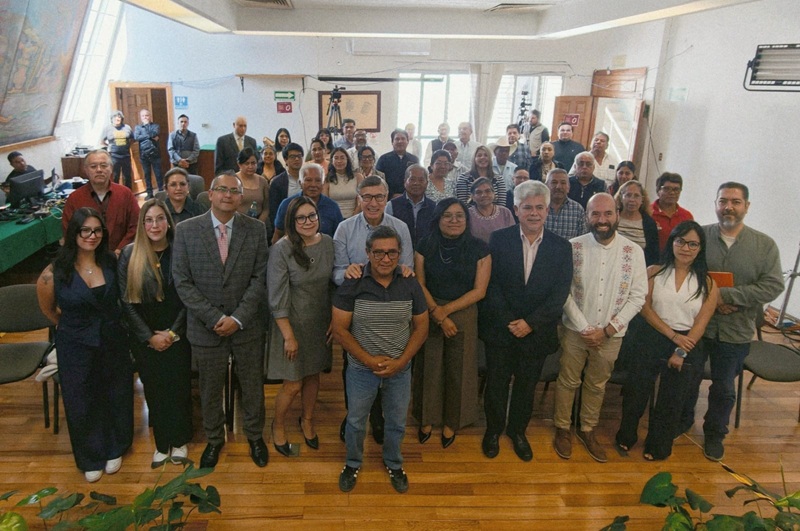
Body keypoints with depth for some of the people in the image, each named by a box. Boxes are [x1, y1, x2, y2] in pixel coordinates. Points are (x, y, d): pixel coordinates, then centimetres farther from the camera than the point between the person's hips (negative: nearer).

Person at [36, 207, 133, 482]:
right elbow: (48, 309, 2)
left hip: (113, 342, 2)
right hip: (76, 348, -2)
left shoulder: (111, 263, -9)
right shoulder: (55, 272, -17)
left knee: (116, 397, 17)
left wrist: (107, 324, 10)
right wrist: (74, 326, 12)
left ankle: (114, 450, 41)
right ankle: (90, 458, 38)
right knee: (82, 404, 13)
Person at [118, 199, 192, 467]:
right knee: (154, 390, 11)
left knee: (179, 389, 8)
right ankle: (162, 443, 29)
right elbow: (126, 301, -5)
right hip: (144, 339, 1)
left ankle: (180, 441, 29)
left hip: (178, 336, 0)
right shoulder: (130, 254, -5)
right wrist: (150, 336, -8)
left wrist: (172, 332, -9)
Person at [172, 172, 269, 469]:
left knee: (253, 387, 15)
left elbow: (259, 278, -5)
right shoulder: (186, 230, -5)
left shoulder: (255, 230, -3)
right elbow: (183, 282, -7)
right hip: (205, 327, 0)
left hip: (247, 326, 1)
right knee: (210, 390, 16)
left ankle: (255, 436, 39)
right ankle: (214, 439, 40)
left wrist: (237, 318, -14)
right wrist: (215, 318, -14)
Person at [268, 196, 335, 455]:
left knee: (313, 376, 19)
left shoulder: (328, 243, -5)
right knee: (293, 385, 4)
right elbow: (277, 297, -17)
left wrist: (334, 321, 4)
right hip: (293, 324, -4)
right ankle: (278, 425, 34)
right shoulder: (281, 249, -19)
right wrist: (289, 336, -15)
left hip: (321, 324, 4)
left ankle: (307, 420, 44)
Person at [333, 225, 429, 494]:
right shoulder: (352, 285, -14)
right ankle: (353, 463, 45)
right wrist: (370, 360, -16)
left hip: (400, 369, 2)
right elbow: (339, 330, -12)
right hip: (361, 368, -1)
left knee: (397, 423, 19)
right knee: (355, 422, 17)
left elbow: (421, 327, -1)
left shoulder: (410, 285, -7)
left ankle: (393, 464, 46)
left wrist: (401, 361, -12)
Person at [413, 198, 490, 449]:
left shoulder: (479, 249, -5)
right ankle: (427, 419, 30)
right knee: (429, 368, 9)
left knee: (457, 370, 9)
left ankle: (451, 422, 31)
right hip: (429, 315, 1)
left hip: (464, 316, -1)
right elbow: (419, 284, -1)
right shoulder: (425, 246, -1)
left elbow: (479, 291, -7)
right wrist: (436, 313, -14)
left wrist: (446, 310, -14)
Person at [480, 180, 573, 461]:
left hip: (536, 331, 1)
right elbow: (492, 285, -7)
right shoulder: (499, 240, -5)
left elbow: (560, 293, -7)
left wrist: (530, 322, -15)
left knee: (527, 386, 16)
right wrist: (509, 321, -14)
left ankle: (518, 430, 39)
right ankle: (493, 430, 34)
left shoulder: (561, 247, -2)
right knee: (496, 383, 11)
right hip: (500, 328, -1)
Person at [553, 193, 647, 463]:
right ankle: (562, 429, 30)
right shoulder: (573, 247, -9)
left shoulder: (633, 251, -6)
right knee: (568, 381, 11)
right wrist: (585, 328, -13)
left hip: (611, 334, 1)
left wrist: (607, 330, -11)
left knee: (597, 385, 17)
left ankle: (588, 430, 36)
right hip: (576, 330, -1)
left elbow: (637, 296, -5)